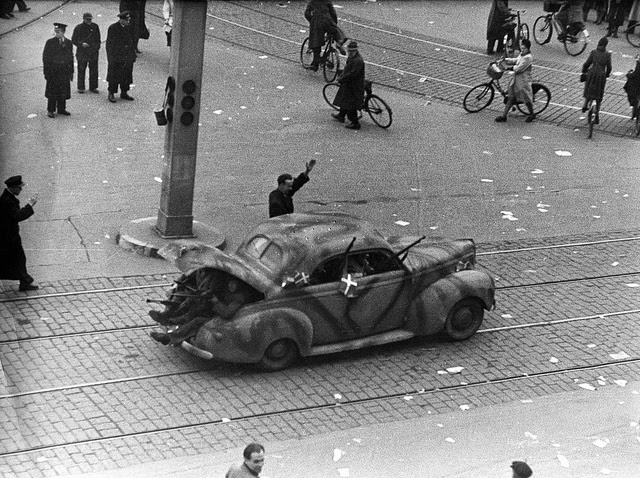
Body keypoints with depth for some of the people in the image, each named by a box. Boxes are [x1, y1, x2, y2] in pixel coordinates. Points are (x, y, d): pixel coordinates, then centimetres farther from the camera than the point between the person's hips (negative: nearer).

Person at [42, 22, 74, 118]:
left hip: (65, 70, 3)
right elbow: (45, 57, -4)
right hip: (53, 70, -3)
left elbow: (70, 57, 10)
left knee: (63, 91, 9)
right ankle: (50, 110, 11)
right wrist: (46, 72, -9)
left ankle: (61, 109, 21)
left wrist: (71, 72, 7)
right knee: (52, 91, 2)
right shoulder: (50, 42, -5)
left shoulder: (68, 43, 5)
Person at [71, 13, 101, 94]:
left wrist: (96, 47, 8)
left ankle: (93, 87, 16)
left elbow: (98, 39, 17)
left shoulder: (95, 27, 5)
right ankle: (80, 87, 11)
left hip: (93, 52, 3)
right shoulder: (78, 28, -4)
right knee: (81, 70, 1)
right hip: (82, 52, -3)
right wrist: (81, 44, -15)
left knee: (94, 70, 5)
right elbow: (73, 40, -1)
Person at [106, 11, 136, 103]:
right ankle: (111, 94, 11)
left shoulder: (129, 27, 5)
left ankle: (124, 93, 23)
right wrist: (111, 57, -14)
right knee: (114, 76, 2)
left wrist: (133, 55, 11)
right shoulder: (113, 28, -12)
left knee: (127, 75, 10)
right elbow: (109, 44, -11)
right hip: (116, 58, -5)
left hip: (128, 58, 5)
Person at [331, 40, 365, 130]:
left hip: (354, 86, -10)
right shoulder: (351, 56, 3)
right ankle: (341, 116, 46)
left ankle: (355, 123, 7)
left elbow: (351, 74, -29)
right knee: (344, 99, 27)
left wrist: (341, 79, -18)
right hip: (348, 83, 10)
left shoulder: (358, 60, -28)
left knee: (350, 106, -2)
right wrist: (341, 76, 7)